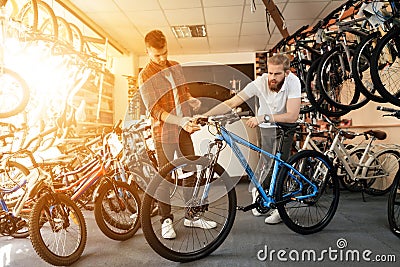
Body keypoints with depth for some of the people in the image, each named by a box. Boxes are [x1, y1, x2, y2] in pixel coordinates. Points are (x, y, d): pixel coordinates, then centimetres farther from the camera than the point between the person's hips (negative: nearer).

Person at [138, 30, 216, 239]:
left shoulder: (176, 67, 9)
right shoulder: (145, 76, -9)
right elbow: (155, 110, -16)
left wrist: (192, 101, -3)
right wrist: (181, 121, -28)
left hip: (184, 129, 6)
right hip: (163, 132, -5)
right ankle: (166, 220, 17)